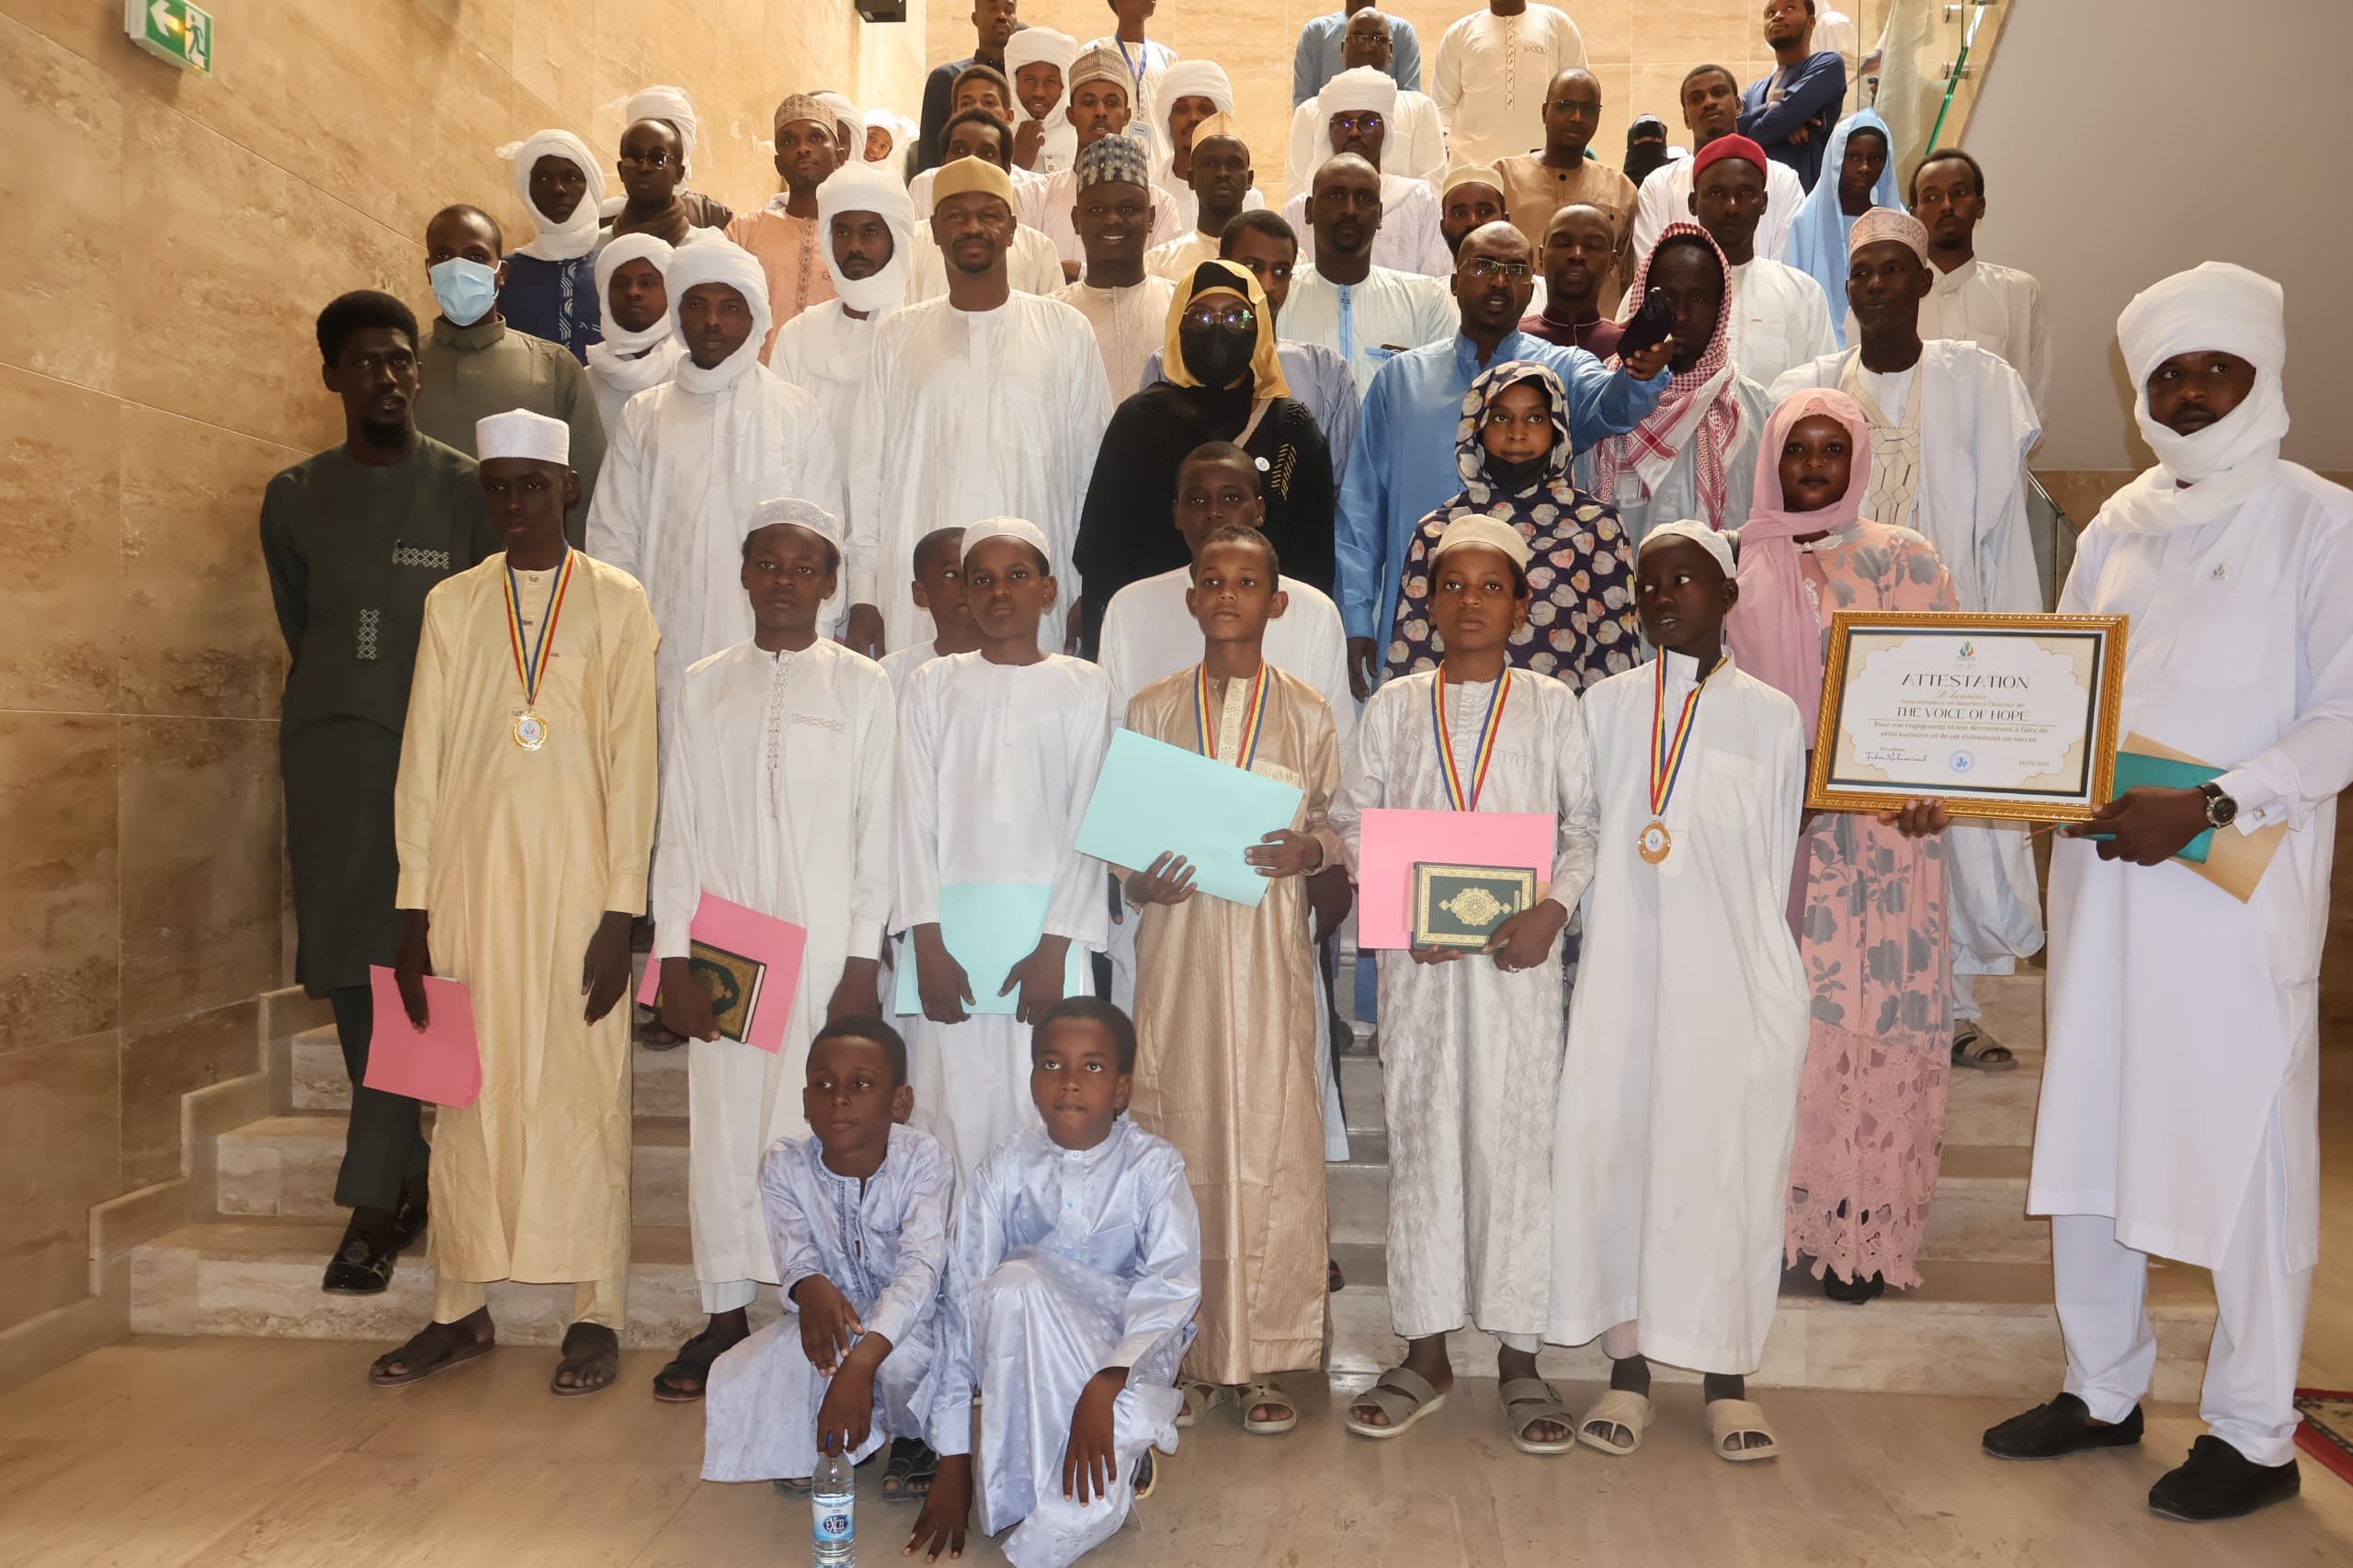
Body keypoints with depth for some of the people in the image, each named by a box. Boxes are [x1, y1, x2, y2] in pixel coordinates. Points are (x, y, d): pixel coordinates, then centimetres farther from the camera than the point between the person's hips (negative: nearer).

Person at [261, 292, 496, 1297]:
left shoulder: (469, 490, 0)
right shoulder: (295, 497, 11)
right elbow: (299, 629, 18)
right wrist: (330, 703, 13)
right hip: (327, 749, 4)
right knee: (345, 966, 6)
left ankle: (372, 1203, 0)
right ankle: (410, 1173, 19)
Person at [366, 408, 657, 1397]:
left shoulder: (616, 604, 3)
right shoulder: (452, 605, 10)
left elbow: (631, 761, -2)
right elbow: (423, 759, 8)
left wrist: (623, 909, -7)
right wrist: (413, 907, 3)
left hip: (576, 884, -2)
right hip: (469, 882, 3)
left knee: (581, 1091, 1)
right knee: (467, 1094, 7)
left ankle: (595, 1316, 11)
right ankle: (461, 1312, 20)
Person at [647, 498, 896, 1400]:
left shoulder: (862, 688, 4)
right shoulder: (701, 688, 10)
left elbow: (878, 832, 0)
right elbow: (678, 831, 7)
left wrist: (864, 961, -6)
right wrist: (673, 958, 0)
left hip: (827, 950, -2)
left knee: (820, 1130, -2)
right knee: (722, 1129, 6)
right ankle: (726, 1313, 21)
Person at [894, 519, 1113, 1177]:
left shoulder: (1084, 688, 6)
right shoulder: (932, 686, 9)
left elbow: (1089, 827, 1)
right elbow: (915, 820, 4)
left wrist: (1054, 948, -8)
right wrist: (928, 944, -5)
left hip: (1047, 933, -1)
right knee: (949, 1110, 0)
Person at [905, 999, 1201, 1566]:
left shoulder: (1153, 1166, -10)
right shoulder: (1003, 1173, -7)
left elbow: (1173, 1285, -22)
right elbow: (963, 1304, -8)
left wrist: (1104, 1385, -38)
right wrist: (953, 1461, -11)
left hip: (1128, 1348, -2)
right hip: (1024, 1360, 2)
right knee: (1014, 1280, -34)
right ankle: (1015, 1485, -20)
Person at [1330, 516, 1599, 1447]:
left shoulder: (1550, 706, 7)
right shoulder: (1394, 707, 9)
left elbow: (1584, 827, 4)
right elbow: (1354, 821, 6)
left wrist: (1552, 909, -12)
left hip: (1518, 952, -1)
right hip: (1416, 955, 1)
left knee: (1517, 1140, 1)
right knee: (1420, 1138, 6)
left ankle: (1518, 1357, 15)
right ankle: (1425, 1354, 18)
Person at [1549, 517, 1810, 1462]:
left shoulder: (1770, 717, 5)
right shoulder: (1605, 707, 8)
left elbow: (1778, 862, 6)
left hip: (1736, 979, -1)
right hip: (1623, 977, 1)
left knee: (1726, 1163, 3)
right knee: (1614, 1152, 1)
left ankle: (1726, 1378, 18)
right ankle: (1627, 1370, 16)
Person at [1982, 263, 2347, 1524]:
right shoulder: (2119, 526, 13)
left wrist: (2207, 807, -21)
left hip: (2238, 889, -5)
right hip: (2101, 878, 5)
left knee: (2244, 1148, 3)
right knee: (2086, 1129, 11)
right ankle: (2102, 1390, 27)